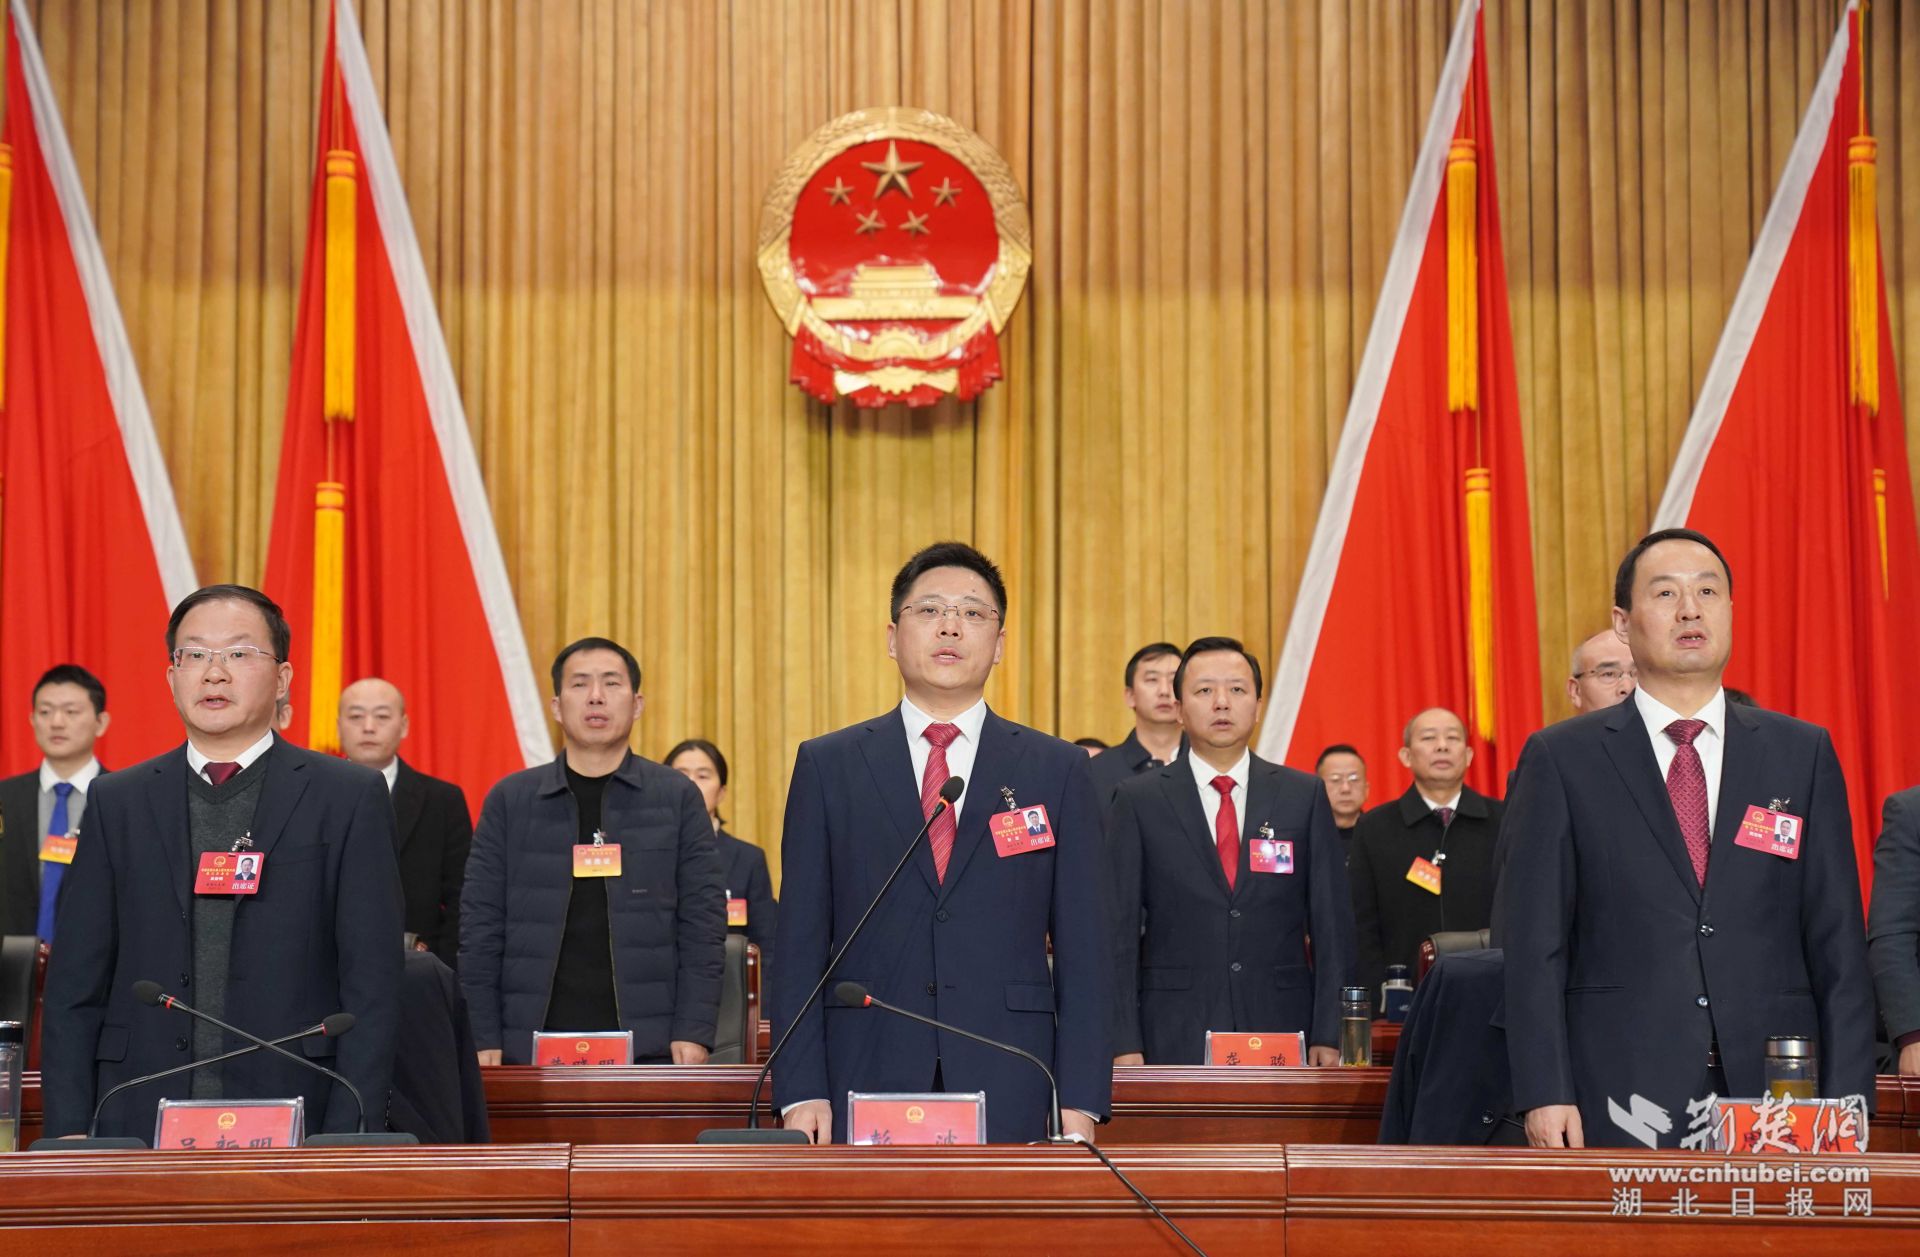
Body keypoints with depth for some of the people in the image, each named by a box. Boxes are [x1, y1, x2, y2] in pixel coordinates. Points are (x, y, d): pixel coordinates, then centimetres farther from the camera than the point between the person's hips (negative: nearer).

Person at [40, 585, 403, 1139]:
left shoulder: (350, 797, 3)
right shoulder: (116, 802, 11)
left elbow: (371, 985, -1)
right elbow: (75, 985, 9)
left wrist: (350, 1139, -9)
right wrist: (69, 1135, -1)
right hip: (140, 1127, 2)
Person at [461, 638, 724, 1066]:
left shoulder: (677, 797, 7)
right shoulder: (509, 800, 9)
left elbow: (703, 926, 3)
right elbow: (480, 930, 6)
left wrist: (693, 1033, -6)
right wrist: (483, 1040, -2)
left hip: (647, 1046, 0)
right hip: (532, 1046, 1)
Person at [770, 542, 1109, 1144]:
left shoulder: (1057, 769, 9)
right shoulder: (826, 765, 9)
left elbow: (1082, 948, 5)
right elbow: (800, 944, 5)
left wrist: (1080, 1104, -3)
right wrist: (801, 1093, -4)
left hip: (1008, 1095, 0)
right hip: (864, 1092, 0)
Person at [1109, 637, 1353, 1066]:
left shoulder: (1305, 796, 8)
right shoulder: (1138, 801, 4)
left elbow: (1332, 924, 7)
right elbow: (1120, 931, 2)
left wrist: (1328, 1035, -1)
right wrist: (1124, 1043, -6)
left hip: (1281, 1030, 1)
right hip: (1173, 1039, -1)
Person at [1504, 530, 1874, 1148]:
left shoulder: (1803, 753, 10)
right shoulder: (1560, 759, 5)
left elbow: (1839, 945, 8)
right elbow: (1533, 945, 1)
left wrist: (1844, 1106, 0)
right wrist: (1545, 1094, -9)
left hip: (1774, 1092, 2)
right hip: (1619, 1102, -2)